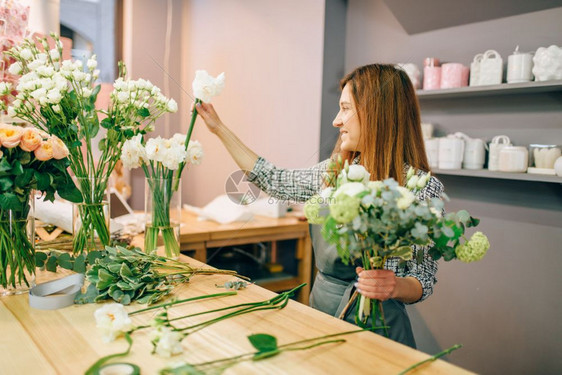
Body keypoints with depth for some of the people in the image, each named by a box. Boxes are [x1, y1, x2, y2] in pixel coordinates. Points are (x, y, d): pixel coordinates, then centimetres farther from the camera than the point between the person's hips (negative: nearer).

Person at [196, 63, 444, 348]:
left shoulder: (422, 188, -16)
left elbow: (424, 280, -10)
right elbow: (274, 181, 12)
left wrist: (394, 287, -33)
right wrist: (219, 128, 16)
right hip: (319, 307, 6)